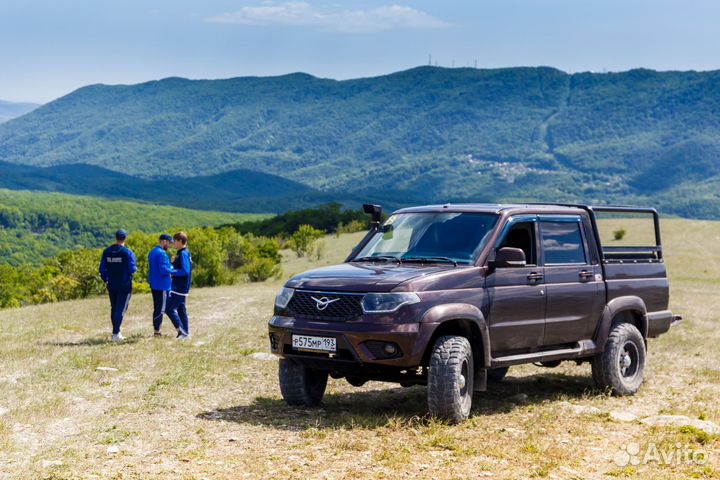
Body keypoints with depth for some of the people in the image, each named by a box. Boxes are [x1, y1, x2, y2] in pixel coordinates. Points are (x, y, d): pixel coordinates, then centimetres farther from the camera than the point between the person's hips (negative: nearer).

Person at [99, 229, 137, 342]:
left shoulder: (107, 251, 4)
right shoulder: (128, 252, -11)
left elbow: (102, 269, 6)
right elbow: (132, 269, -15)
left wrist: (105, 281, 20)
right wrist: (135, 268, 9)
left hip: (111, 285, 5)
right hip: (125, 286, -5)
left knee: (114, 309, 16)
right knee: (121, 309, -3)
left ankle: (116, 332, 24)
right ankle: (115, 334, -10)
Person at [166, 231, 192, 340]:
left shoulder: (183, 254, -17)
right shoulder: (185, 253, 14)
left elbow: (185, 271, -24)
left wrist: (171, 272, -18)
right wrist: (173, 263, 8)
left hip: (179, 287, -10)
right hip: (182, 287, 10)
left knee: (170, 308, -10)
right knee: (181, 309, 13)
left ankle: (182, 331, -10)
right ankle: (186, 333, 16)